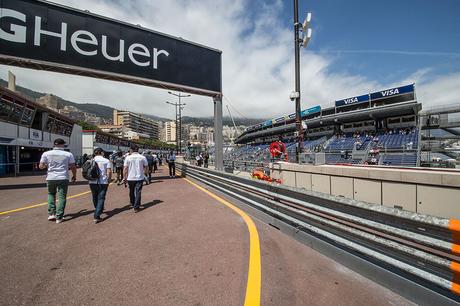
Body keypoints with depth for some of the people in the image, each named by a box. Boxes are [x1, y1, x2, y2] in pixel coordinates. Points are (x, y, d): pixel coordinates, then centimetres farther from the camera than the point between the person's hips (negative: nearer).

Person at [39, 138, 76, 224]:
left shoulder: (46, 154, -1)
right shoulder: (68, 154, -6)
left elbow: (41, 166, 2)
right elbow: (73, 167, -3)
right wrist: (74, 176, 12)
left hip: (50, 178, 2)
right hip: (63, 178, -2)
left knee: (51, 194, 24)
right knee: (62, 197, 5)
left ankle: (51, 213, 18)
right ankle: (59, 217, 7)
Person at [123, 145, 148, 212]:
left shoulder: (128, 157, -5)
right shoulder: (143, 157, -4)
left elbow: (125, 169, -6)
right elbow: (146, 167, 2)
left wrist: (125, 177, 5)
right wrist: (145, 173, 21)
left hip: (130, 178, 1)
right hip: (140, 178, -1)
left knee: (131, 192, 20)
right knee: (138, 192, 4)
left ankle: (132, 204, 38)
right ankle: (136, 207, 2)